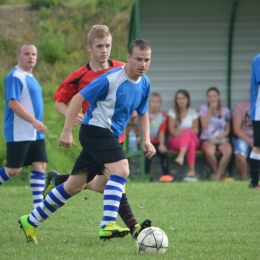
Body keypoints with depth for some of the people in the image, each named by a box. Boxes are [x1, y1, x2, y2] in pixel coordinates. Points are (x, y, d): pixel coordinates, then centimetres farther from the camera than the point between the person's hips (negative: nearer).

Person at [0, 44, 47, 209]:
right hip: (19, 133, -9)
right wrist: (33, 121, -26)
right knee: (14, 170, -6)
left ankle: (39, 206, 0)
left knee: (40, 165, 0)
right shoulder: (15, 76, -13)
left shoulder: (30, 77, 16)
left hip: (35, 134, 9)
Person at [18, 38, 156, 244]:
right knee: (121, 168, -28)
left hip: (109, 137, 8)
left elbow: (142, 113, 20)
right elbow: (78, 99, -14)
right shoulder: (110, 79, -18)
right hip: (95, 129, -8)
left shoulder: (144, 84, 5)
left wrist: (146, 140, 6)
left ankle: (31, 221, 22)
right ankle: (108, 225, -34)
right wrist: (67, 131, -17)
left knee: (75, 186, 11)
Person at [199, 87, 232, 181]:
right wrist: (211, 110, -5)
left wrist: (223, 135, -7)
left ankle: (218, 176, -23)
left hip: (222, 139, 2)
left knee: (228, 151, -34)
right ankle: (218, 173, -14)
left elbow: (227, 129, 15)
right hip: (207, 138, -2)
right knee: (209, 152, -38)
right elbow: (204, 125, -4)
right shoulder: (204, 109, 10)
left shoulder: (225, 111, 15)